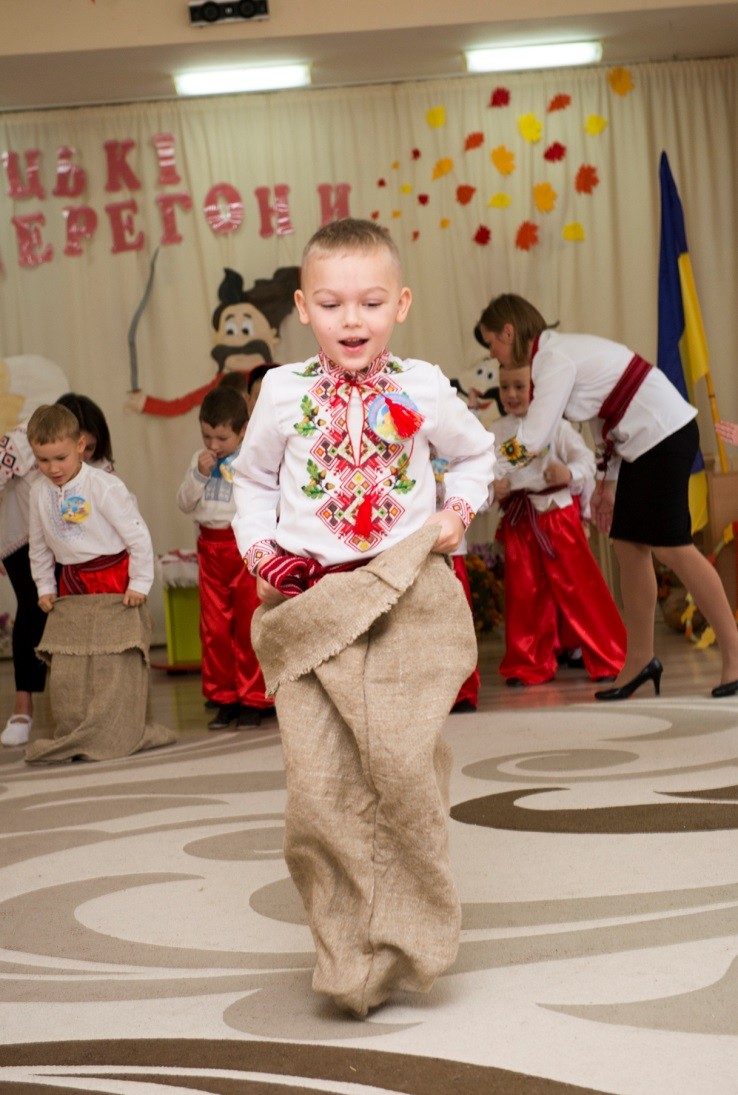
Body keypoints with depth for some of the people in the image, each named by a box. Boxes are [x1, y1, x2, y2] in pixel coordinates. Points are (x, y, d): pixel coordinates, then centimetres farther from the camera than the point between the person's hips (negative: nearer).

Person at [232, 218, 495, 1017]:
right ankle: (352, 956, 11)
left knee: (402, 760, -14)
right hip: (308, 604, 1)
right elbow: (253, 480, 19)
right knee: (318, 784, -6)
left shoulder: (422, 389, 4)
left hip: (406, 598, 0)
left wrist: (458, 510, 7)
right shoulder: (284, 392, 4)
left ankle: (408, 938, 8)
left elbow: (476, 453, 23)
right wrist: (260, 548, 4)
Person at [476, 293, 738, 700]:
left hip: (664, 434, -10)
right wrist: (606, 483, 14)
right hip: (643, 440, 10)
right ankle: (640, 659, 13)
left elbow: (530, 442, -22)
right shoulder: (558, 352, 11)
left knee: (671, 547, -9)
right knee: (629, 547, 8)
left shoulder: (554, 359, -18)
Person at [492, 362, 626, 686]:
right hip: (518, 522, 4)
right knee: (523, 593, 7)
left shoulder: (556, 425, -4)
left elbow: (586, 459, -8)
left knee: (578, 586, -3)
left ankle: (608, 659, 6)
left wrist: (569, 474, -28)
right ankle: (530, 664, 19)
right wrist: (493, 488, -13)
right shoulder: (498, 433, 8)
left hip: (558, 514, -4)